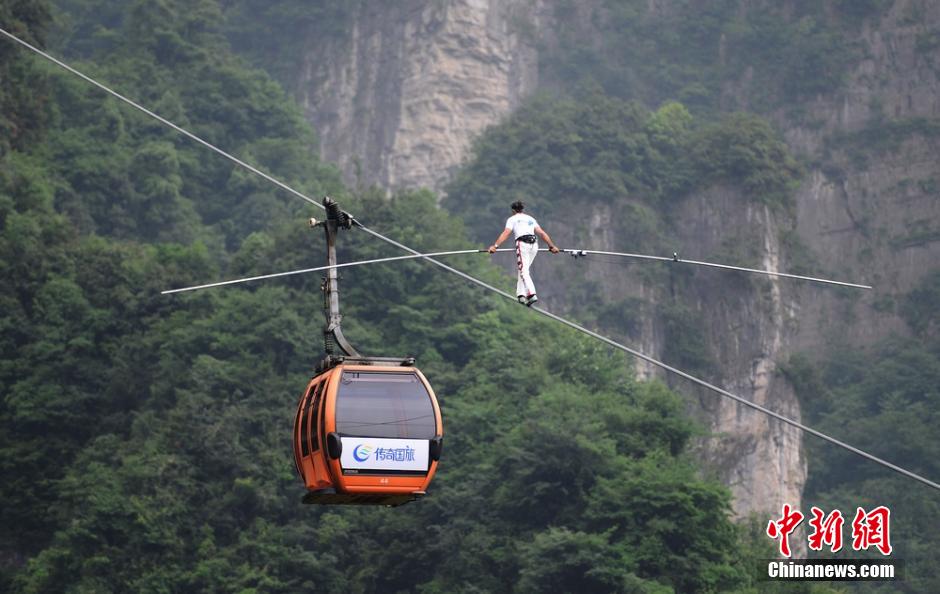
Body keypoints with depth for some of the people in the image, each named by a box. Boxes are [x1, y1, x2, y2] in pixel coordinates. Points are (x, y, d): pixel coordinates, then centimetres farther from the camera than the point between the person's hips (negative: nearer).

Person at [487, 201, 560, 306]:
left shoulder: (512, 219, 14)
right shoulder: (531, 219, 28)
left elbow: (506, 233, -2)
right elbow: (542, 233, 20)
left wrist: (495, 246, -9)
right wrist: (552, 246, 21)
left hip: (522, 243, -5)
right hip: (534, 244, 5)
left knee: (524, 271, -12)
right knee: (524, 269, 17)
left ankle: (532, 294, -29)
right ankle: (521, 294, 10)